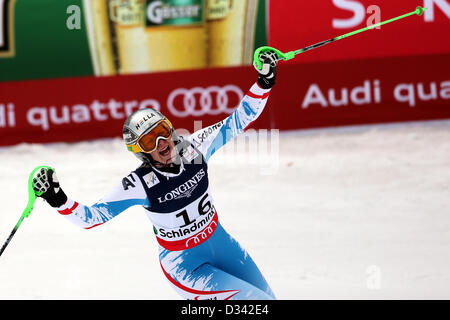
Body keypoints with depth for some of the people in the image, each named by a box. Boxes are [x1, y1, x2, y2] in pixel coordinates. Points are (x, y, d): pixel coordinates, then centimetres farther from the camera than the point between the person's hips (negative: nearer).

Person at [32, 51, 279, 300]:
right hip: (185, 266, -6)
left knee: (266, 297, 18)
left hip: (219, 243, 6)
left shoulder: (194, 149, -13)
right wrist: (59, 201, -37)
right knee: (260, 304, -17)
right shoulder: (139, 185, -23)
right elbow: (92, 217, -21)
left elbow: (239, 120, -7)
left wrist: (264, 83, -19)